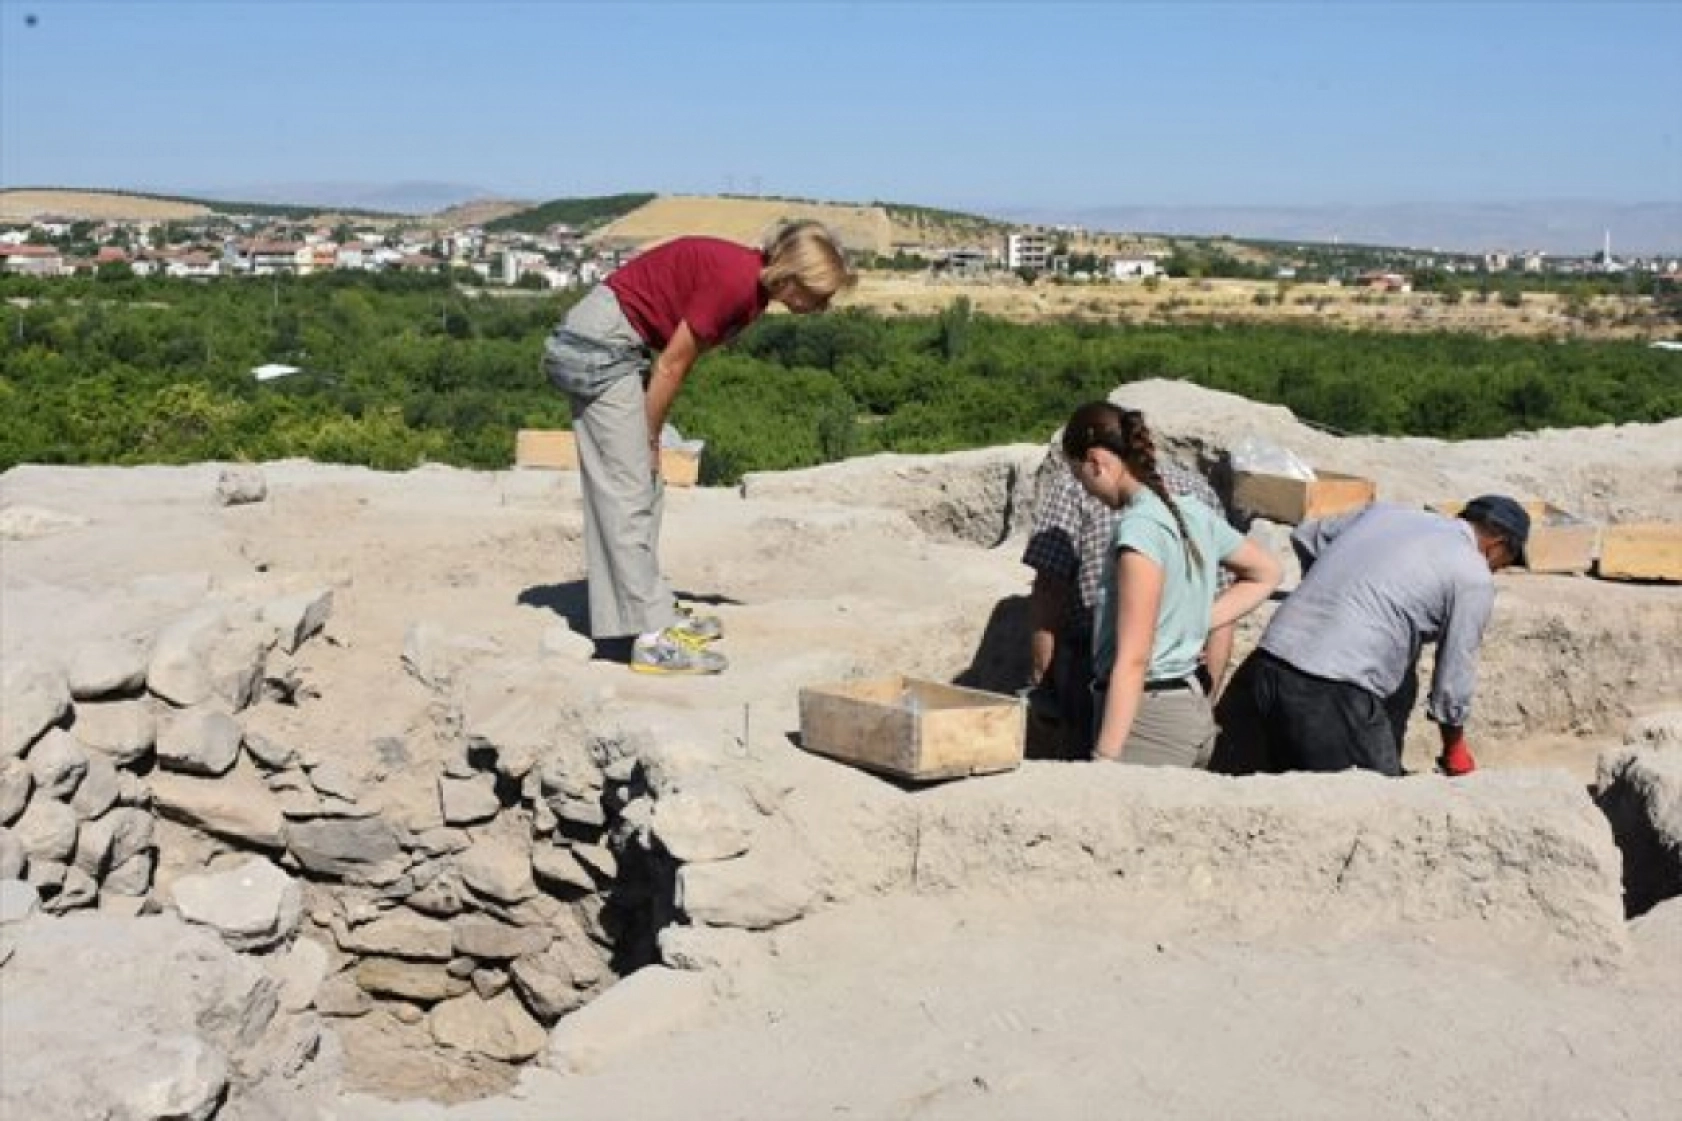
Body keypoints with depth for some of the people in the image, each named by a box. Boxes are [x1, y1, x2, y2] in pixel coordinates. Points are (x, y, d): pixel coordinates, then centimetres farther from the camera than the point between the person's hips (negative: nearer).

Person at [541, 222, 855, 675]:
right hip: (599, 344, -10)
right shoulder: (733, 281, -22)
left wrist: (650, 438, 8)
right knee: (629, 492, -10)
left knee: (645, 487, 13)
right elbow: (671, 365, -16)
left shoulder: (751, 285, 7)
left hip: (600, 346, 10)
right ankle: (654, 637, -8)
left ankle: (654, 607, 20)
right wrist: (650, 439, -4)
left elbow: (675, 363, 11)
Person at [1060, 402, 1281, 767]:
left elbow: (1133, 660, -19)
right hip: (1194, 708, 9)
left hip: (1149, 714, -9)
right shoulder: (1195, 513, 8)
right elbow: (1266, 573, 25)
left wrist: (1104, 759, -18)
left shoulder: (1139, 528, -16)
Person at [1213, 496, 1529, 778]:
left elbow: (1305, 536, 31)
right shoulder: (1474, 578, 2)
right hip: (1335, 695, -6)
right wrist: (1455, 754, 24)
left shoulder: (1384, 512, 18)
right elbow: (1452, 686, 6)